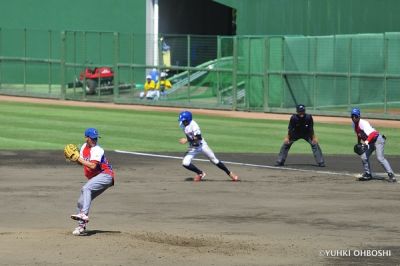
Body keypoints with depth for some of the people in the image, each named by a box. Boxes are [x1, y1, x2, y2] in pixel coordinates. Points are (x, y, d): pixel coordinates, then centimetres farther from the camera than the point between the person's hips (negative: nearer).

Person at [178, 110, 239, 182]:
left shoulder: (194, 125, -26)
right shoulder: (182, 125, -5)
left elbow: (198, 138, -34)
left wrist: (187, 140, -39)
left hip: (202, 145, -6)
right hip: (193, 148, 6)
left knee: (214, 160, 2)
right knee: (185, 163, -11)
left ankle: (230, 173, 18)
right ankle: (200, 173, 10)